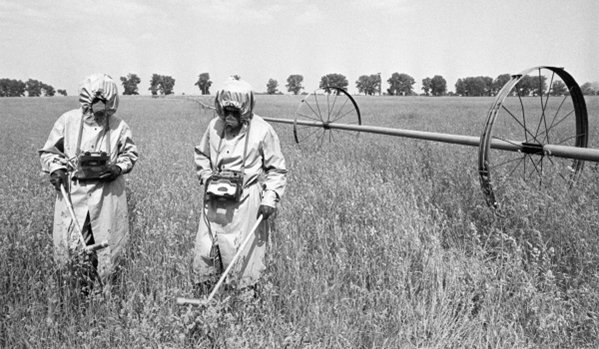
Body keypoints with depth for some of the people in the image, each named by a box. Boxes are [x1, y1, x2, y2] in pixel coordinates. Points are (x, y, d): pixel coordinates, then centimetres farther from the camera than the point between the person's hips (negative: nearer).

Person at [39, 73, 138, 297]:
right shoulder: (68, 121, -4)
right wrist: (56, 168, -12)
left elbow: (130, 153, 10)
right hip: (72, 191, 0)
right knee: (69, 244, 1)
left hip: (107, 192, 0)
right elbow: (49, 151, 7)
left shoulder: (119, 127, -4)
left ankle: (103, 293, 27)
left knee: (107, 245, 8)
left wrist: (119, 167, -9)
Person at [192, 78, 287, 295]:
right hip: (215, 202, 4)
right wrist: (207, 177, 3)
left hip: (245, 202, -4)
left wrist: (270, 198, -12)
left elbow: (277, 169, -2)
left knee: (243, 255, 2)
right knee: (204, 251, 7)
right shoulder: (215, 126, 3)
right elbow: (201, 155, 19)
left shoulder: (262, 131, -7)